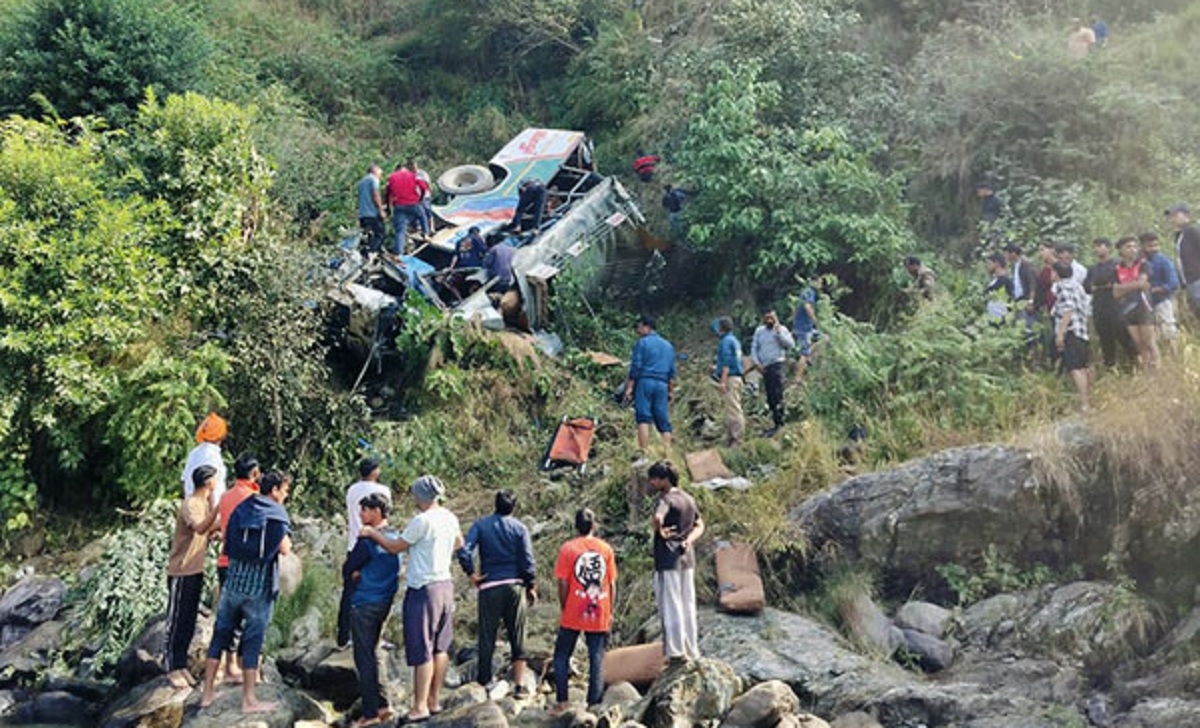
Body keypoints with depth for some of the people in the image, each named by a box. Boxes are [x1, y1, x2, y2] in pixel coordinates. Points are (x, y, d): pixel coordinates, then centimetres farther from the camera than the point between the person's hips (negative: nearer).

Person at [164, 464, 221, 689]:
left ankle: (182, 666, 20)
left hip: (196, 570, 9)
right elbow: (200, 528, -36)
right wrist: (216, 509, -49)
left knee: (189, 622, 12)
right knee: (177, 621, -2)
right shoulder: (190, 504, -17)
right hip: (181, 571, -9)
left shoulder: (205, 503, 12)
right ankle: (173, 669, 4)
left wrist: (220, 525, 4)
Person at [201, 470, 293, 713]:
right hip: (260, 587, -4)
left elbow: (228, 543, 9)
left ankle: (208, 693, 19)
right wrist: (287, 540, 6)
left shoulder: (241, 508, 7)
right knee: (252, 641, 3)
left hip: (234, 581, 4)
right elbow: (284, 548, -14)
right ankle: (248, 700, 9)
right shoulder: (277, 513, -7)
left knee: (221, 634, 13)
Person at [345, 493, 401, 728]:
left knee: (364, 657, 0)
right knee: (372, 653, 19)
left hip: (365, 603, -8)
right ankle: (381, 704, 20)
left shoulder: (368, 539, -19)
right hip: (385, 601, 8)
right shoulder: (394, 536, 6)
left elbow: (349, 567, -11)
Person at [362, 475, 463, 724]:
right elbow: (459, 543, 25)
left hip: (423, 590, -8)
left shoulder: (422, 520, -18)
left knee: (422, 650, -2)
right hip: (445, 585, 8)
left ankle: (420, 706, 1)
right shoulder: (450, 518, 6)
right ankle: (434, 700, 22)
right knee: (440, 647, 14)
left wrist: (372, 533, 3)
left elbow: (395, 547, -9)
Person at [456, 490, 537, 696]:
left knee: (487, 638, 7)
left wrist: (471, 573, 0)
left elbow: (464, 550, -11)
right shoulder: (520, 528, 2)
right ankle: (519, 686, 7)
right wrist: (531, 587, 6)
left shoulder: (481, 525, 2)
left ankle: (484, 682, 10)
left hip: (489, 587, 0)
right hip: (515, 586, 0)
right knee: (517, 638, 6)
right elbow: (527, 561, -3)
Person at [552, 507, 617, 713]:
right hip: (599, 615, 2)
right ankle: (594, 703, 5)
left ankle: (562, 702, 8)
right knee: (597, 658, 7)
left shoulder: (568, 548, -6)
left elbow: (563, 583, -8)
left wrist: (563, 609, 5)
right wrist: (610, 612, 11)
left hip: (573, 614, -2)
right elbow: (612, 583, 3)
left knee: (562, 656, 11)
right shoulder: (605, 549, 1)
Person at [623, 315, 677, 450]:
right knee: (663, 421, 6)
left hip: (645, 381, -5)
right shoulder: (668, 345, 19)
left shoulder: (642, 343, 0)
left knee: (643, 418, -9)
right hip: (662, 384, 5)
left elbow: (635, 366, -7)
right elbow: (672, 371, 17)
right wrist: (671, 390, 20)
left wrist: (629, 387, -7)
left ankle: (644, 451, -19)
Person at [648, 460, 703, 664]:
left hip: (668, 560, -8)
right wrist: (689, 540, 3)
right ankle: (691, 651, 20)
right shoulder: (689, 500, 12)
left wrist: (659, 531, -14)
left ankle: (676, 651, 2)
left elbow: (656, 519, -33)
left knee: (670, 606, -1)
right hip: (687, 559, 8)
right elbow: (700, 526, 18)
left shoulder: (665, 499, -14)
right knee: (688, 606, 14)